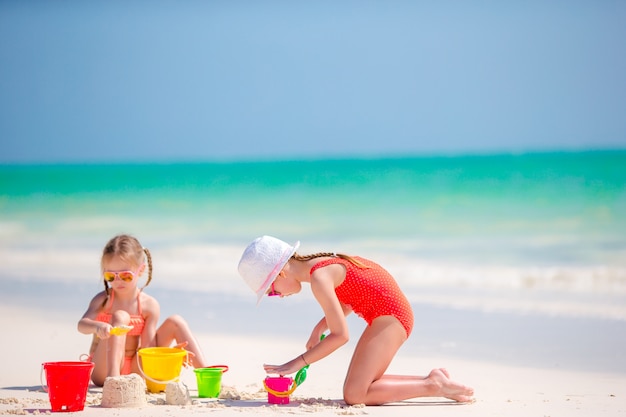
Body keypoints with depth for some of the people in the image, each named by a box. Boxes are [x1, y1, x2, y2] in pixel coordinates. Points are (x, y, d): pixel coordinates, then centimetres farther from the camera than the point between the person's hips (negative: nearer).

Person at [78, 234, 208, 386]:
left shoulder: (149, 305, -2)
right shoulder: (103, 299, -5)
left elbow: (148, 345, -7)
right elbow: (82, 325, -23)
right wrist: (97, 326, -47)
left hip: (134, 371, 3)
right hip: (103, 371, -3)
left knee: (175, 321, -5)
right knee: (120, 316, -26)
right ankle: (113, 377, -40)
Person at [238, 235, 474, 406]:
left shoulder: (318, 277, -20)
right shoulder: (320, 264, 9)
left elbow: (340, 335, -21)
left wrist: (298, 363, -16)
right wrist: (319, 328, 10)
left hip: (390, 317, -10)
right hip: (390, 315, 10)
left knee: (354, 395, -15)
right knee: (359, 387, 9)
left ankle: (433, 386, -10)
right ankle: (435, 380, 11)